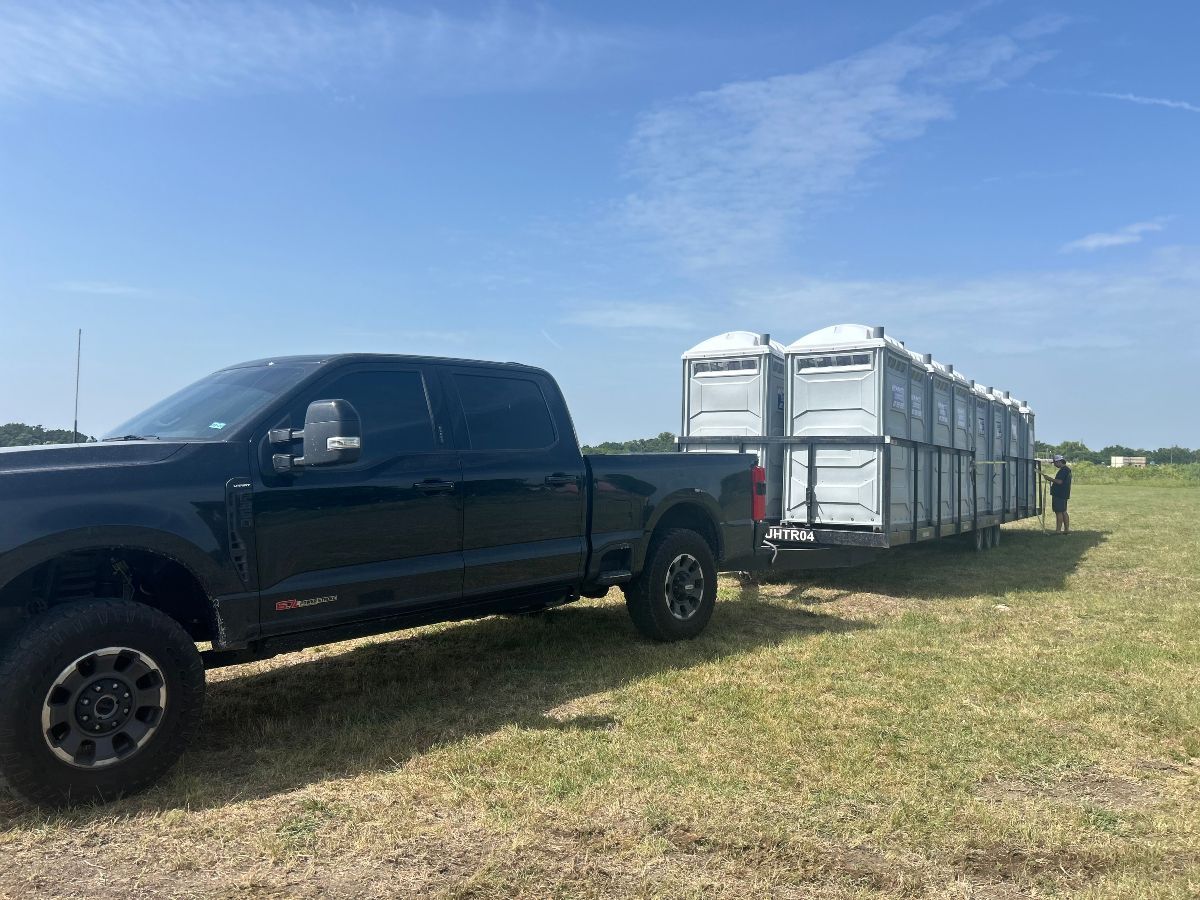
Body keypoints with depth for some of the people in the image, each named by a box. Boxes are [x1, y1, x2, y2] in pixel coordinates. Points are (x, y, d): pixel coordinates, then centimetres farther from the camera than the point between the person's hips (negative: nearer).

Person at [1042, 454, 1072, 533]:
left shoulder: (1063, 470, -16)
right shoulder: (1067, 469, 17)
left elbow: (1059, 481, -24)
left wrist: (1049, 478, -15)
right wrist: (1051, 479, 16)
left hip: (1059, 495, -10)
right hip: (1063, 494, 10)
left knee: (1059, 512, -9)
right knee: (1063, 512, 14)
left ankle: (1058, 530, -9)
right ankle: (1067, 529, 18)